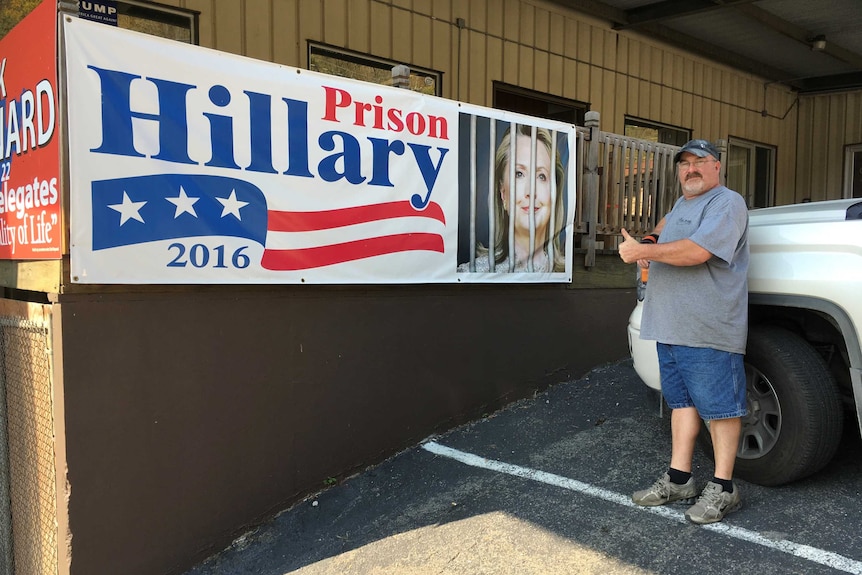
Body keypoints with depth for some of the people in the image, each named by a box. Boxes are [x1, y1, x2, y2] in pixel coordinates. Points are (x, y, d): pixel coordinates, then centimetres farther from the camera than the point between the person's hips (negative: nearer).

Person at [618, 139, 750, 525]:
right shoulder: (682, 204, 21)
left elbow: (698, 250, -23)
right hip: (671, 327, 9)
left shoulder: (726, 203, -8)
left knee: (719, 406, -1)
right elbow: (667, 222, 45)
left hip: (709, 331, -9)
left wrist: (642, 251, -15)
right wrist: (654, 239, 21)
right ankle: (678, 481, 20)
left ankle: (723, 488, 9)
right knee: (681, 402, 12)